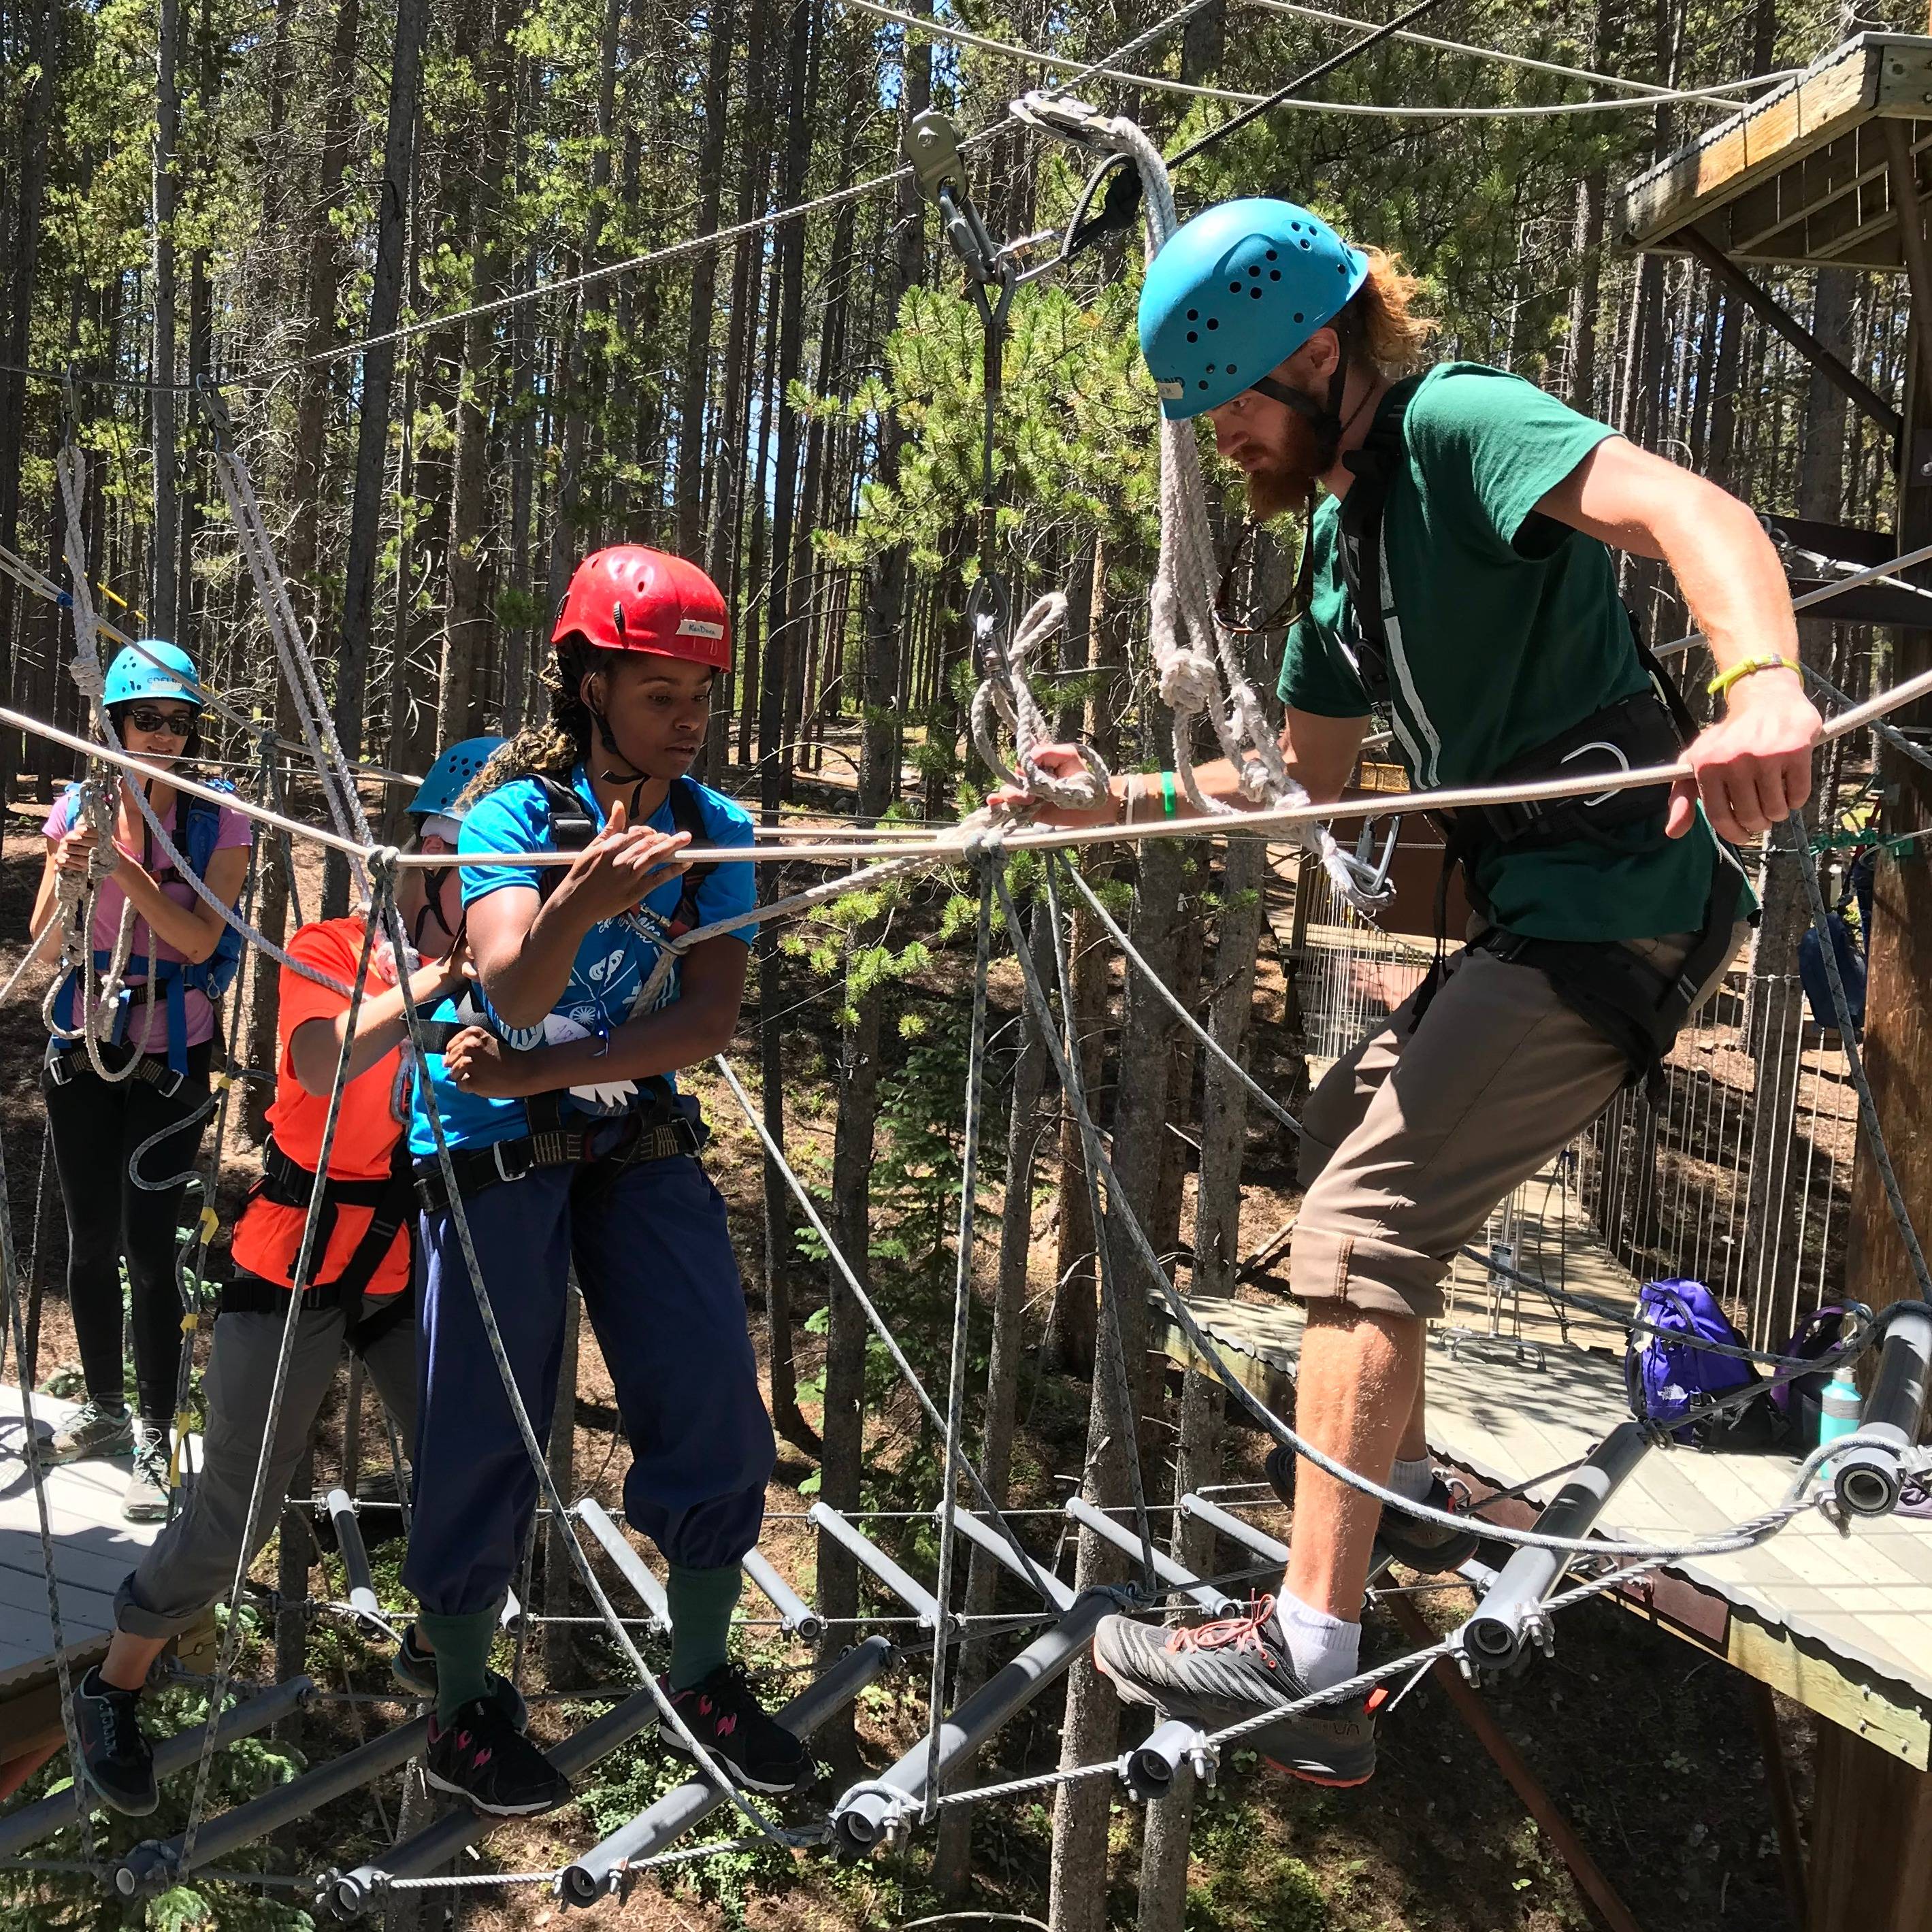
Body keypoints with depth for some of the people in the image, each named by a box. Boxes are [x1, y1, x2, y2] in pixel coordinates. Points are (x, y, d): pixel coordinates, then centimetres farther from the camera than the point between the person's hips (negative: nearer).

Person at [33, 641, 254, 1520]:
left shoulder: (218, 822, -5)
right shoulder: (80, 805, 2)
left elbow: (200, 938, -16)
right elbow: (42, 934, 1)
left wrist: (126, 869, -27)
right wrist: (72, 866, -18)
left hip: (170, 1057, -3)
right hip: (84, 1047, 3)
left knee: (149, 1247, -7)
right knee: (91, 1238, 12)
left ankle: (154, 1441, 2)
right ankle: (105, 1407, 30)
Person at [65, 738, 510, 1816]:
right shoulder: (330, 953, -15)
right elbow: (321, 1066, -36)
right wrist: (435, 978, -45)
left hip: (415, 1272, 4)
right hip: (297, 1274, -4)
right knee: (235, 1515, -1)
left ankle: (435, 1648, 34)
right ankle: (116, 1687, 25)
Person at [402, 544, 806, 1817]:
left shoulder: (715, 831, -2)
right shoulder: (511, 813, -12)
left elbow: (709, 1021, -12)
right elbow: (515, 992, -29)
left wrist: (532, 1073, -20)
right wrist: (579, 902, -51)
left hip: (642, 1144, 4)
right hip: (494, 1153, -3)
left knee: (717, 1409, -1)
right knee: (486, 1427, 0)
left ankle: (703, 1675, 19)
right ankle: (460, 1714, 18)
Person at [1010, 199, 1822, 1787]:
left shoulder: (1457, 424, -12)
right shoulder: (1338, 537, 17)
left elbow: (1692, 511, -30)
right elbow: (1308, 781, 22)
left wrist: (1762, 681, -50)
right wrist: (1130, 797, 8)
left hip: (1617, 907, -10)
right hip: (1529, 911, 10)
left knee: (1367, 1215, -17)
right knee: (1346, 1131, 24)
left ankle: (1311, 1661, -16)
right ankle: (1398, 1481, 36)